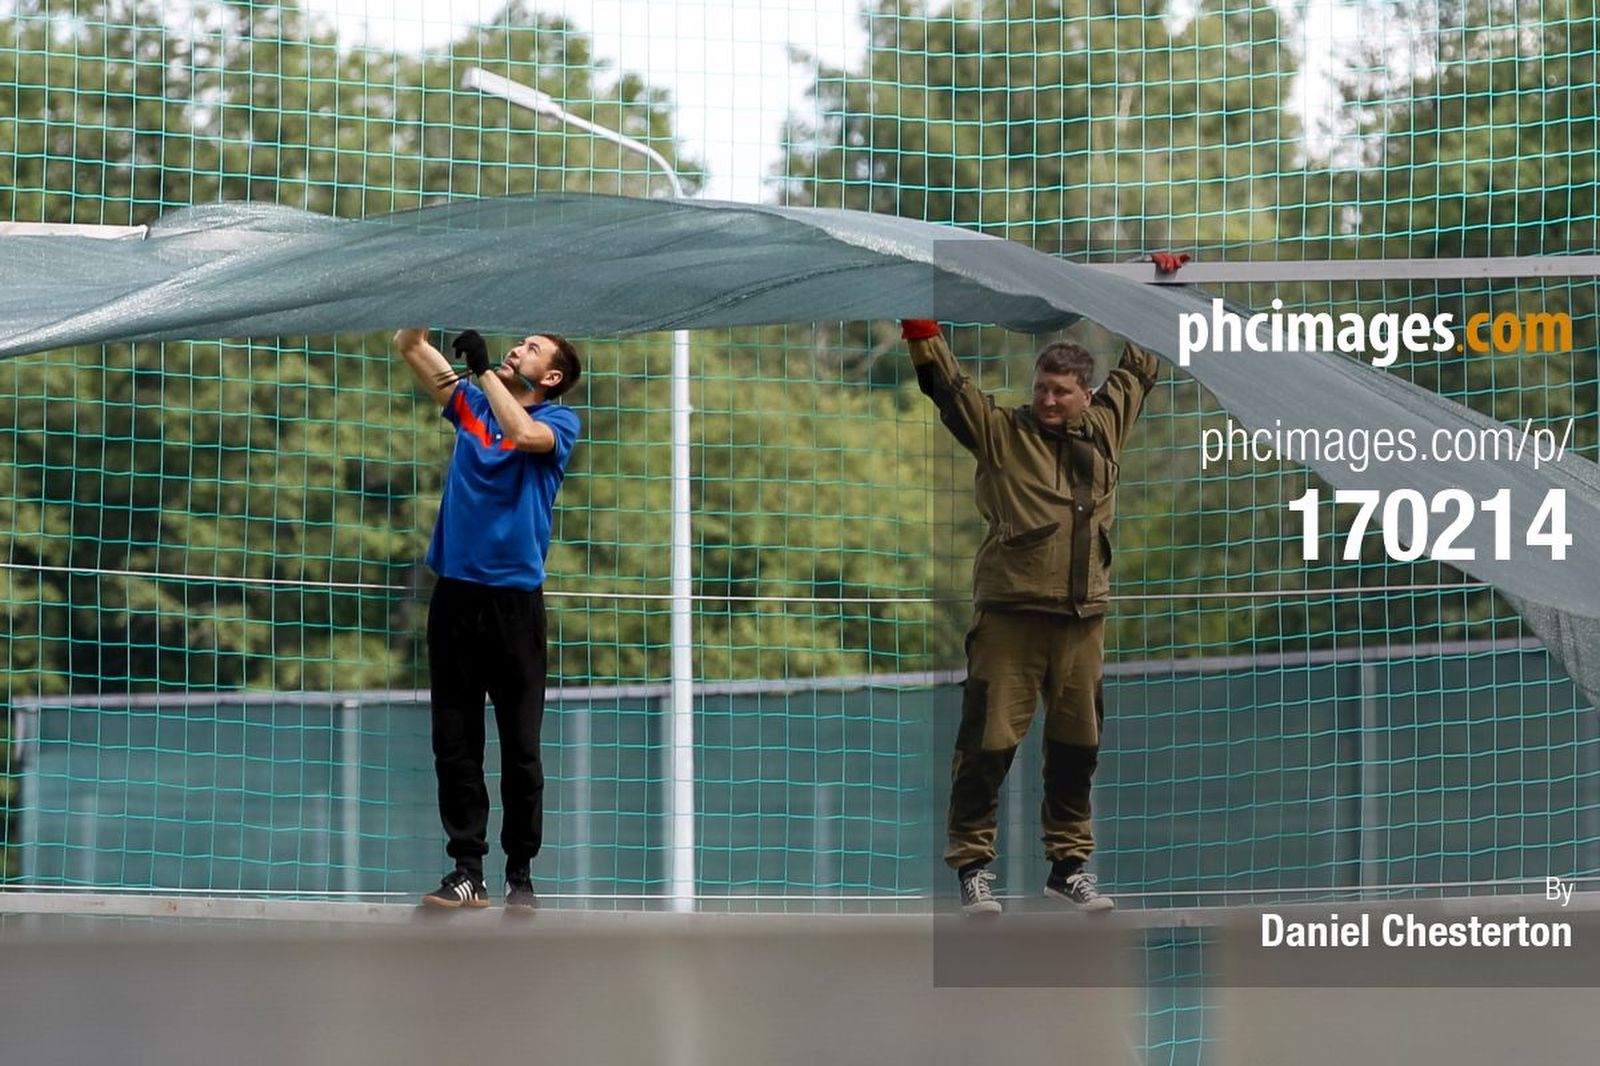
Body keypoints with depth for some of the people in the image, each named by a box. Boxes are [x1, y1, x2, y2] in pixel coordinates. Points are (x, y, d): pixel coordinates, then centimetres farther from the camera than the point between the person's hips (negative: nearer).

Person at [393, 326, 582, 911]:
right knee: (454, 744, 2)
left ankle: (520, 874, 7)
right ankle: (467, 870, 6)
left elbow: (524, 434, -21)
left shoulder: (558, 420, 2)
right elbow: (410, 345, 9)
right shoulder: (472, 404, 13)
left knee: (520, 747, 0)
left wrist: (484, 367, -14)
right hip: (455, 593, 4)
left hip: (515, 598, -4)